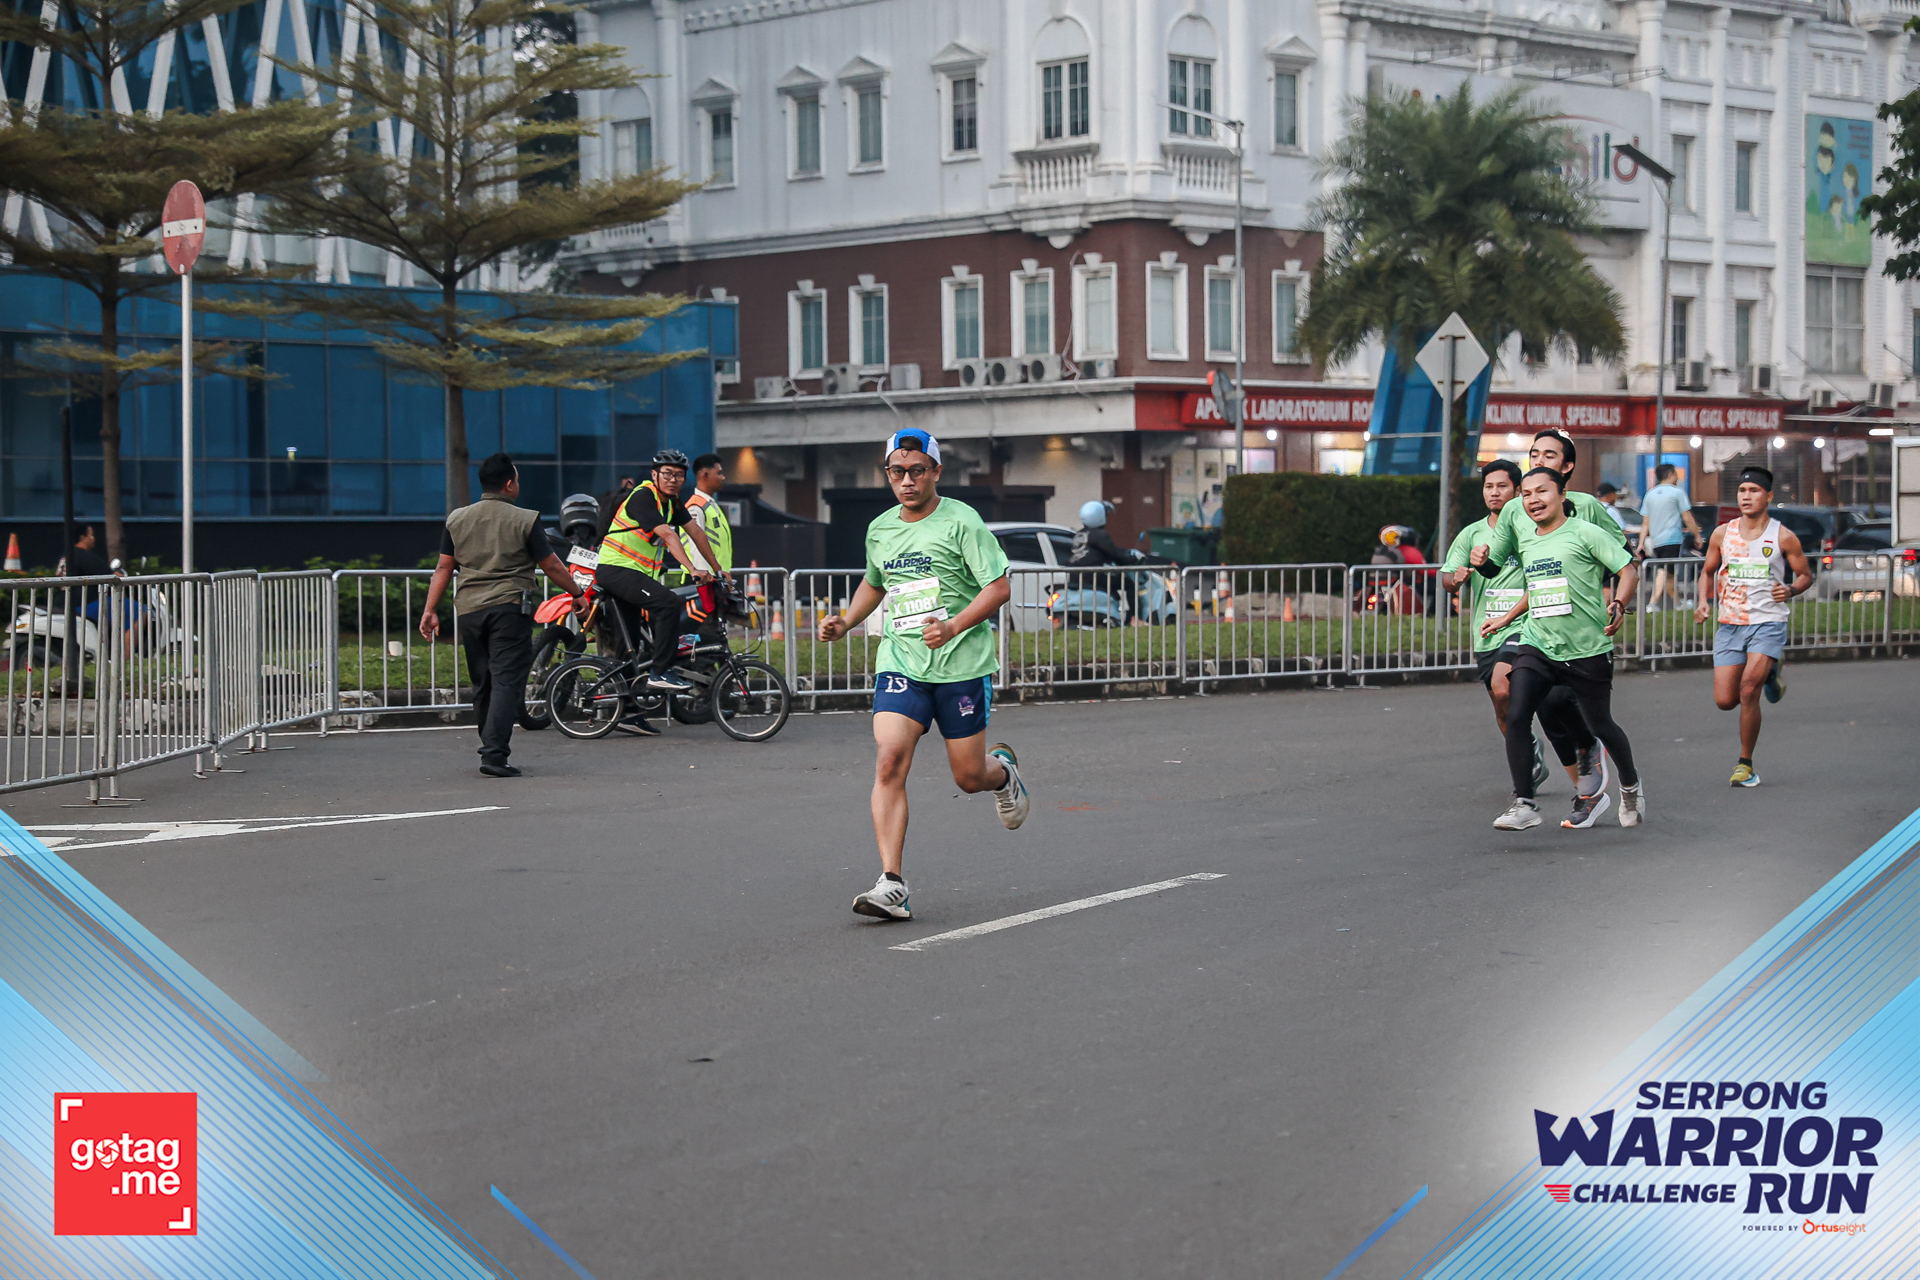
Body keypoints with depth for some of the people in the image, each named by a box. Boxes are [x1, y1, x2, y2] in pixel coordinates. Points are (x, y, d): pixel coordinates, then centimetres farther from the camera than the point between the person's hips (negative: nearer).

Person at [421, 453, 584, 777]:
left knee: (482, 684, 15)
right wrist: (577, 595, 11)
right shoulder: (525, 520, -4)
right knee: (507, 681, -7)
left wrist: (430, 609, 10)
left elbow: (443, 568, 7)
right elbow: (551, 565, -1)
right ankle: (495, 754, -17)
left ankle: (490, 747, 24)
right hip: (510, 606, -5)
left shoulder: (457, 519, 8)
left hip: (470, 610, 5)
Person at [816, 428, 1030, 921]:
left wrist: (953, 627, -24)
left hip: (962, 664, -3)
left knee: (969, 776, 5)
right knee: (889, 761, -17)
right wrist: (845, 623, 13)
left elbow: (999, 587, -11)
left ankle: (1002, 769, 45)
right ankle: (892, 886, -19)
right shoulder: (880, 529, 11)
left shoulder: (961, 521, -7)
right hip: (901, 663, 3)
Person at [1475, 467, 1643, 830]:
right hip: (1537, 646, 4)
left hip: (1588, 650, -4)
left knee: (1599, 725, 9)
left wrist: (1618, 605, -25)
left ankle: (1630, 786, 38)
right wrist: (1506, 618, 28)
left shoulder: (1585, 533, -8)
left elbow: (1628, 571, -9)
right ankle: (1524, 804, -11)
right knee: (1516, 716, -15)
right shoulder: (1526, 542, 11)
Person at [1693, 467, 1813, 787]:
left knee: (1748, 691, -18)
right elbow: (1708, 572, 17)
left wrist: (1791, 590, -15)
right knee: (1724, 700, -2)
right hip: (1730, 625, 4)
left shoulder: (1783, 537, -4)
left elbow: (1806, 575, 7)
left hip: (1768, 624, -4)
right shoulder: (1722, 534, 4)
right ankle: (1769, 674, 31)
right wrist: (1704, 602, 0)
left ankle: (1745, 763, -3)